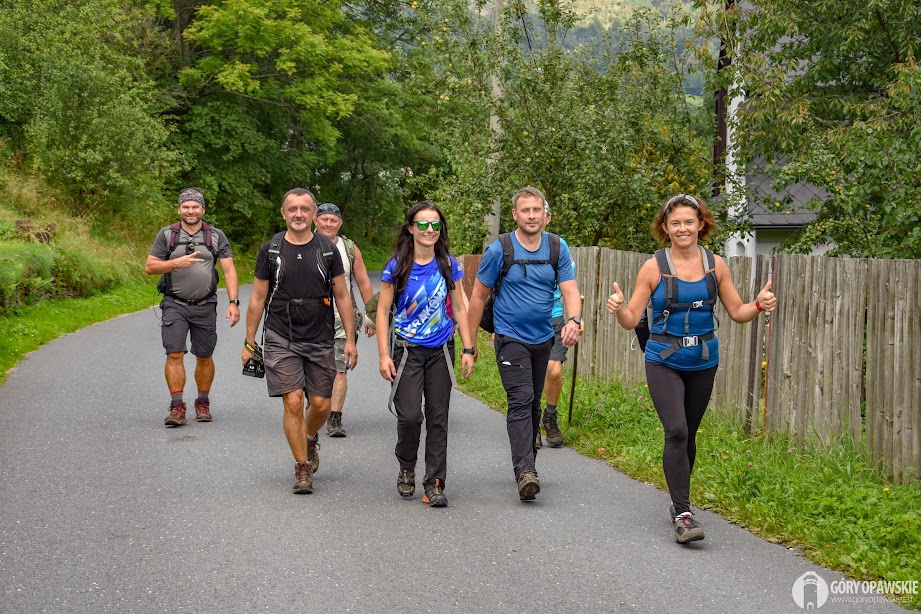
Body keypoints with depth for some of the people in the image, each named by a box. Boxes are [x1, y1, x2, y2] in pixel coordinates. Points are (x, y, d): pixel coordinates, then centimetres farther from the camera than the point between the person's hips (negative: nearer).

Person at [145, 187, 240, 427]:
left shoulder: (216, 236, 3)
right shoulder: (167, 234, 2)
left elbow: (229, 270, -2)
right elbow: (149, 267, 0)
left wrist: (233, 302, -14)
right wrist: (177, 263, -17)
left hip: (205, 306, 1)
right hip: (175, 305, -1)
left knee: (204, 357, 7)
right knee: (174, 355, -10)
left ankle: (203, 404, 22)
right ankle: (177, 407, -8)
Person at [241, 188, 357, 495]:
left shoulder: (328, 250, 3)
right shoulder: (270, 250, 1)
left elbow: (342, 296, 7)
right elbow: (258, 299, 6)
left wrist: (350, 340, 2)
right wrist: (249, 342, 5)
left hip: (320, 341, 1)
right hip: (281, 340, -1)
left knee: (321, 405, 3)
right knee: (293, 403, -10)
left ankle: (310, 440, 36)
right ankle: (303, 468, 2)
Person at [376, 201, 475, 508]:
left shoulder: (448, 265, 4)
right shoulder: (397, 265, -4)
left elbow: (459, 309, 11)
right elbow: (383, 311, -1)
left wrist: (468, 349, 4)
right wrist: (384, 356, -8)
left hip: (441, 350, 2)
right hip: (407, 350, -2)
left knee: (438, 417, 1)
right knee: (409, 415, -10)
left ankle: (434, 483, 7)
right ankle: (406, 469, 18)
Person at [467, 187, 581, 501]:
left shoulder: (558, 248, 0)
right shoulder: (499, 249, -9)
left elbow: (570, 290, -5)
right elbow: (478, 296, 0)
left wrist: (574, 319, -27)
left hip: (543, 339, 4)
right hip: (511, 338, -4)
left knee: (533, 404, 15)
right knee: (521, 401, -18)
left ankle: (527, 461, 31)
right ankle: (525, 472, -26)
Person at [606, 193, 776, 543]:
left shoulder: (715, 265, 2)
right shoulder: (653, 268, -6)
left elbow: (737, 312, 8)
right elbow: (632, 320, -5)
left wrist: (759, 305, -11)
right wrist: (618, 309, -26)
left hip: (703, 362, 3)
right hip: (664, 361, -3)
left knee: (688, 435, 13)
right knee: (676, 431, -18)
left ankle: (678, 501, 32)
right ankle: (682, 514, -16)